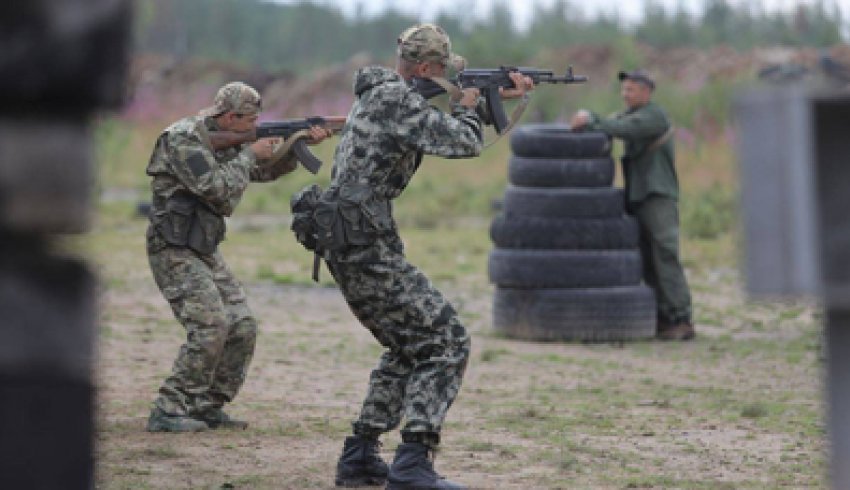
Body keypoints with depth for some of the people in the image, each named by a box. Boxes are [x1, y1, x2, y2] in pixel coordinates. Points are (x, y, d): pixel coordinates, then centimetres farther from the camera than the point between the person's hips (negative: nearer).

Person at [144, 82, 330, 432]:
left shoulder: (224, 140, 11)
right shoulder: (183, 140, -16)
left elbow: (265, 170, 20)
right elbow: (218, 189, -23)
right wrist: (249, 155, -12)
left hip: (205, 252, 9)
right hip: (175, 253, -9)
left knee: (242, 328, 3)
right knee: (210, 328, -19)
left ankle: (207, 408, 12)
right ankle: (167, 413, -15)